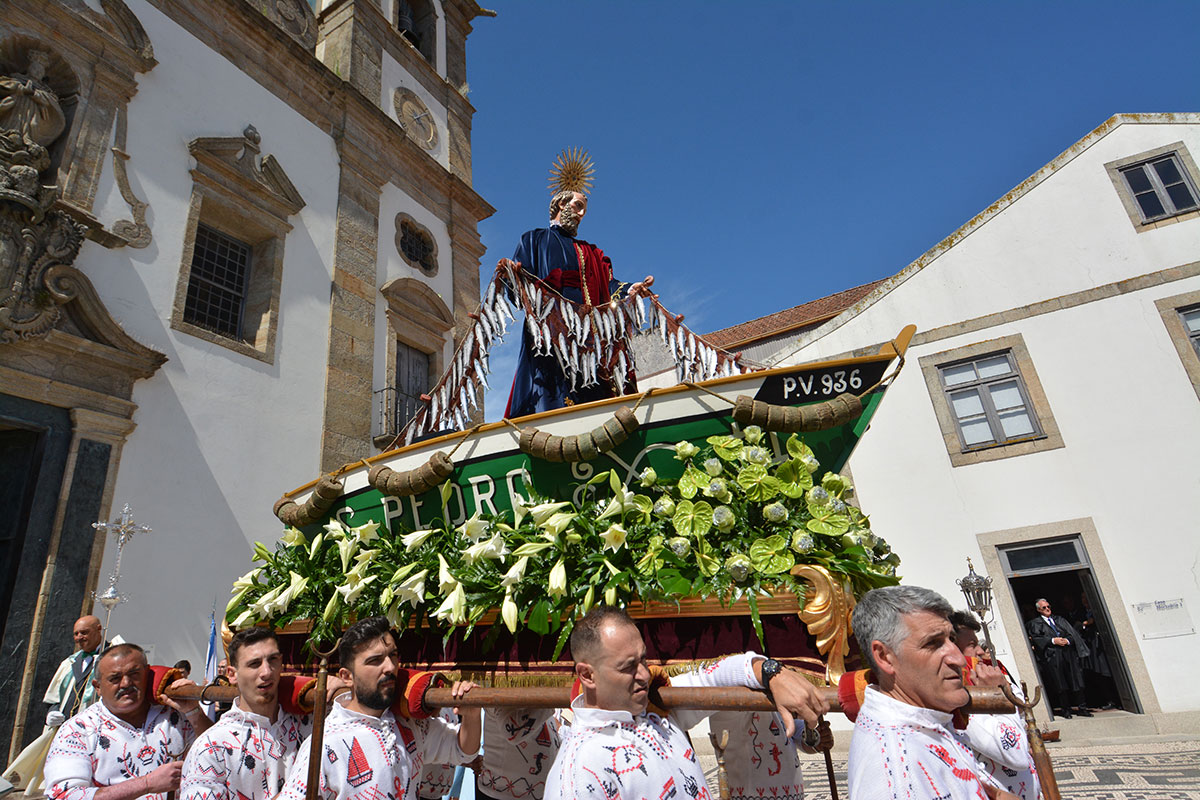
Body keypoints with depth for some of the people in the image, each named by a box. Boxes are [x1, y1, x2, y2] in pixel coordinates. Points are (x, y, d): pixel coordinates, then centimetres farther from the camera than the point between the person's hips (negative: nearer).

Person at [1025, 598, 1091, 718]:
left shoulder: (1058, 619, 20)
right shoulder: (1035, 623, 9)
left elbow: (1072, 632, 12)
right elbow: (1036, 638, -3)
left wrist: (1067, 640, -8)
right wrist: (1053, 641, -12)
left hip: (1068, 652, 3)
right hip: (1052, 655, -3)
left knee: (1076, 680, -2)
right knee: (1060, 684, -5)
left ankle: (1081, 708, 3)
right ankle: (1065, 710, 0)